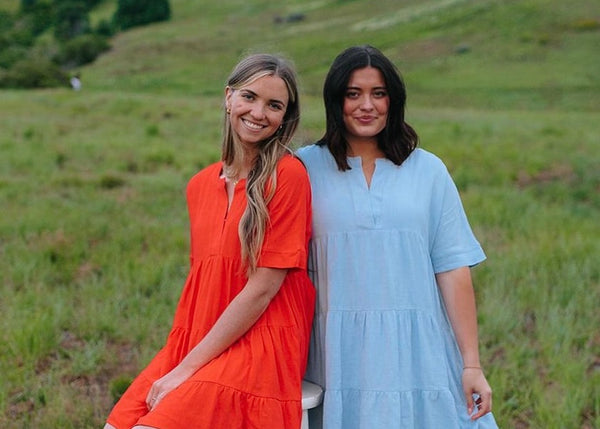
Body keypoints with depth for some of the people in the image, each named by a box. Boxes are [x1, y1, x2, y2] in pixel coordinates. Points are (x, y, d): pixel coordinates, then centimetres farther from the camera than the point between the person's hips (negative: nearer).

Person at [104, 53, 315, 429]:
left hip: (257, 351, -6)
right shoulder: (201, 186, 10)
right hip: (194, 347, 6)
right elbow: (200, 281, 13)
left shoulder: (288, 175, -9)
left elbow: (264, 286, -13)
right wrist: (178, 359, -2)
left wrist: (187, 369, -12)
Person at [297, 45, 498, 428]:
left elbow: (453, 269, 2)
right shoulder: (306, 168, 4)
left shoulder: (427, 170, 7)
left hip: (419, 354, 1)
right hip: (341, 357, -1)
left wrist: (472, 364, -2)